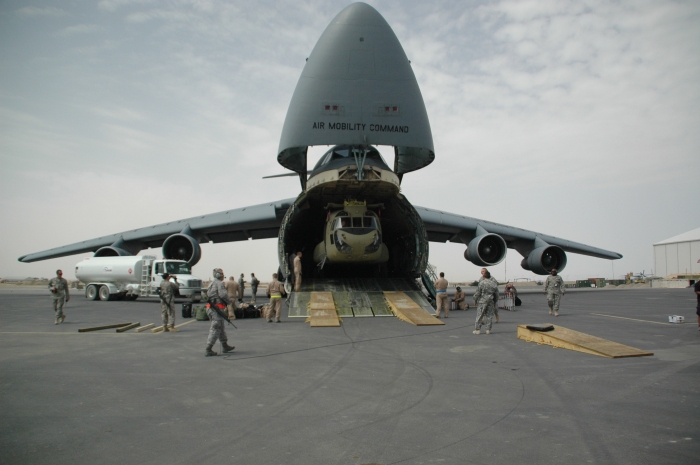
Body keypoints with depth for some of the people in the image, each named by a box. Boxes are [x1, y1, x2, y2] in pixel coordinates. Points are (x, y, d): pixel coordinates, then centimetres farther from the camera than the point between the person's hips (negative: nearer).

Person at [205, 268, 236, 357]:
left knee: (221, 328, 20)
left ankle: (225, 346, 30)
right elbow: (223, 294, -21)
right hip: (217, 309, -10)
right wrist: (229, 301, -2)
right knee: (215, 329, -6)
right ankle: (208, 350, -6)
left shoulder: (211, 284, 21)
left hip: (209, 308, 10)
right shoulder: (219, 283, -9)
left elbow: (207, 295, 22)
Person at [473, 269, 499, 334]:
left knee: (479, 315, 0)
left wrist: (475, 300, 3)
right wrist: (495, 302, 21)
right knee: (489, 316, 8)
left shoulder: (481, 283, -10)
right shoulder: (494, 283, 4)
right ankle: (488, 330, 8)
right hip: (490, 302, 4)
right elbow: (496, 294, 10)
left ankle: (477, 329, 1)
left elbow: (477, 293, -9)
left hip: (482, 301, -4)